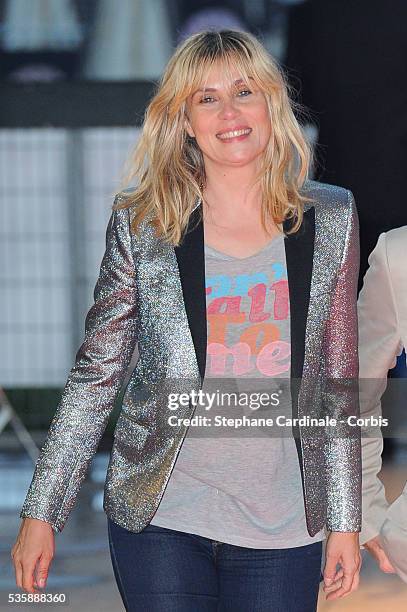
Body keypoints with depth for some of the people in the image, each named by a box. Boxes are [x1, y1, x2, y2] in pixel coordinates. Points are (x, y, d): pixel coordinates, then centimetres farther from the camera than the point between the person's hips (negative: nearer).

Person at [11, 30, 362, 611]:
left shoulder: (331, 220, 4)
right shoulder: (141, 224, -1)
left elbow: (337, 381, 8)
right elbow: (95, 376, 3)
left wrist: (344, 519, 6)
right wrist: (40, 514, 0)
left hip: (283, 527, 1)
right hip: (161, 520, -1)